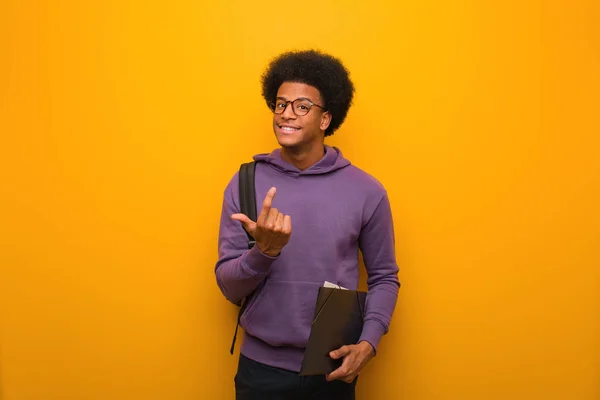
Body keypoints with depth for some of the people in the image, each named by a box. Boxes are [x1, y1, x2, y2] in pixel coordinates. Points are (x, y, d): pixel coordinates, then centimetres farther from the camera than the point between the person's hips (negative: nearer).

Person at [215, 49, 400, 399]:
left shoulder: (366, 191, -6)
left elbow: (384, 277, 2)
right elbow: (229, 287, -5)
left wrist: (368, 342, -11)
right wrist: (264, 250, -23)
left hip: (332, 369, 0)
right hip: (261, 367, 1)